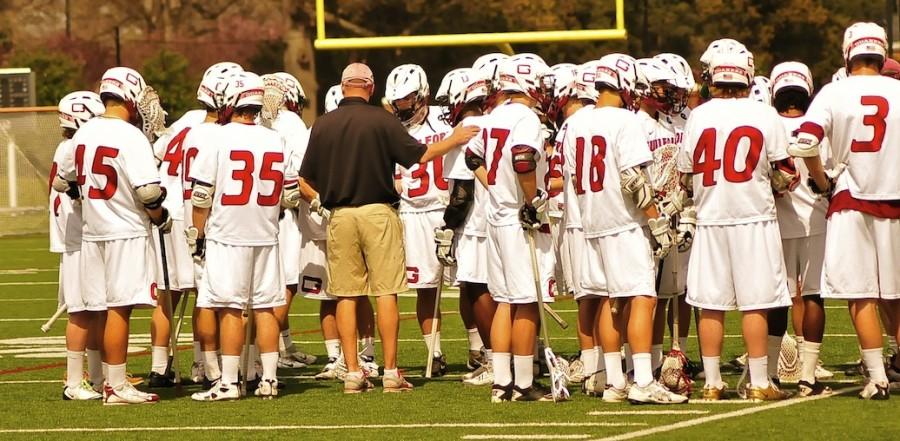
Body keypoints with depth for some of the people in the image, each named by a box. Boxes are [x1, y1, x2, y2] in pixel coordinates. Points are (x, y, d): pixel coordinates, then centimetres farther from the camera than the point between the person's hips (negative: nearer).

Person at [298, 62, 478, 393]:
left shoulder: (323, 125, 3)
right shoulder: (382, 120, -6)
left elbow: (305, 181, 5)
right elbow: (419, 155, -4)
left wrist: (318, 200, 24)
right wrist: (454, 141, 11)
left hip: (340, 216, 3)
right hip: (377, 211, -3)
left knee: (346, 295, 7)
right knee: (386, 292, 1)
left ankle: (352, 372, 5)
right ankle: (390, 372, 0)